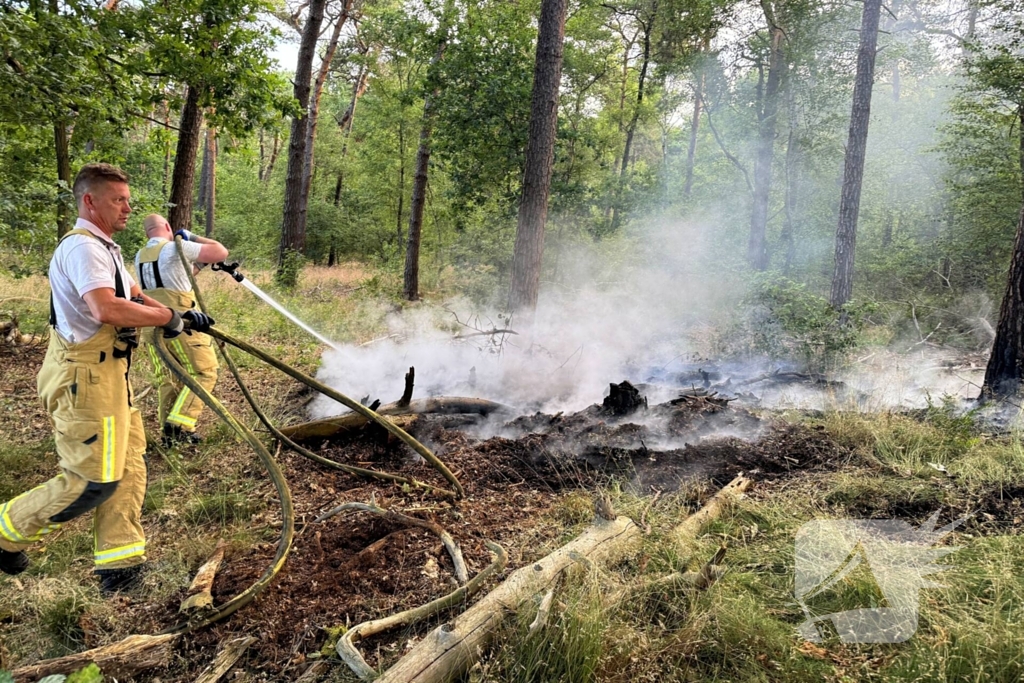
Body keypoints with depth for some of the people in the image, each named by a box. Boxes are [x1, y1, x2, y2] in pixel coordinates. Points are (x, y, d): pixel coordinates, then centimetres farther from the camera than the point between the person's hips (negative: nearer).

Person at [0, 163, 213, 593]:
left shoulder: (104, 248, 17)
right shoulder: (82, 247, -17)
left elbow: (134, 296, 21)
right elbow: (107, 309, -31)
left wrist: (179, 317, 5)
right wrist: (170, 318, -21)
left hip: (110, 375, 11)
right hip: (85, 378, -11)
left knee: (128, 470, 11)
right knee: (92, 481, -5)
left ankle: (120, 564, 19)